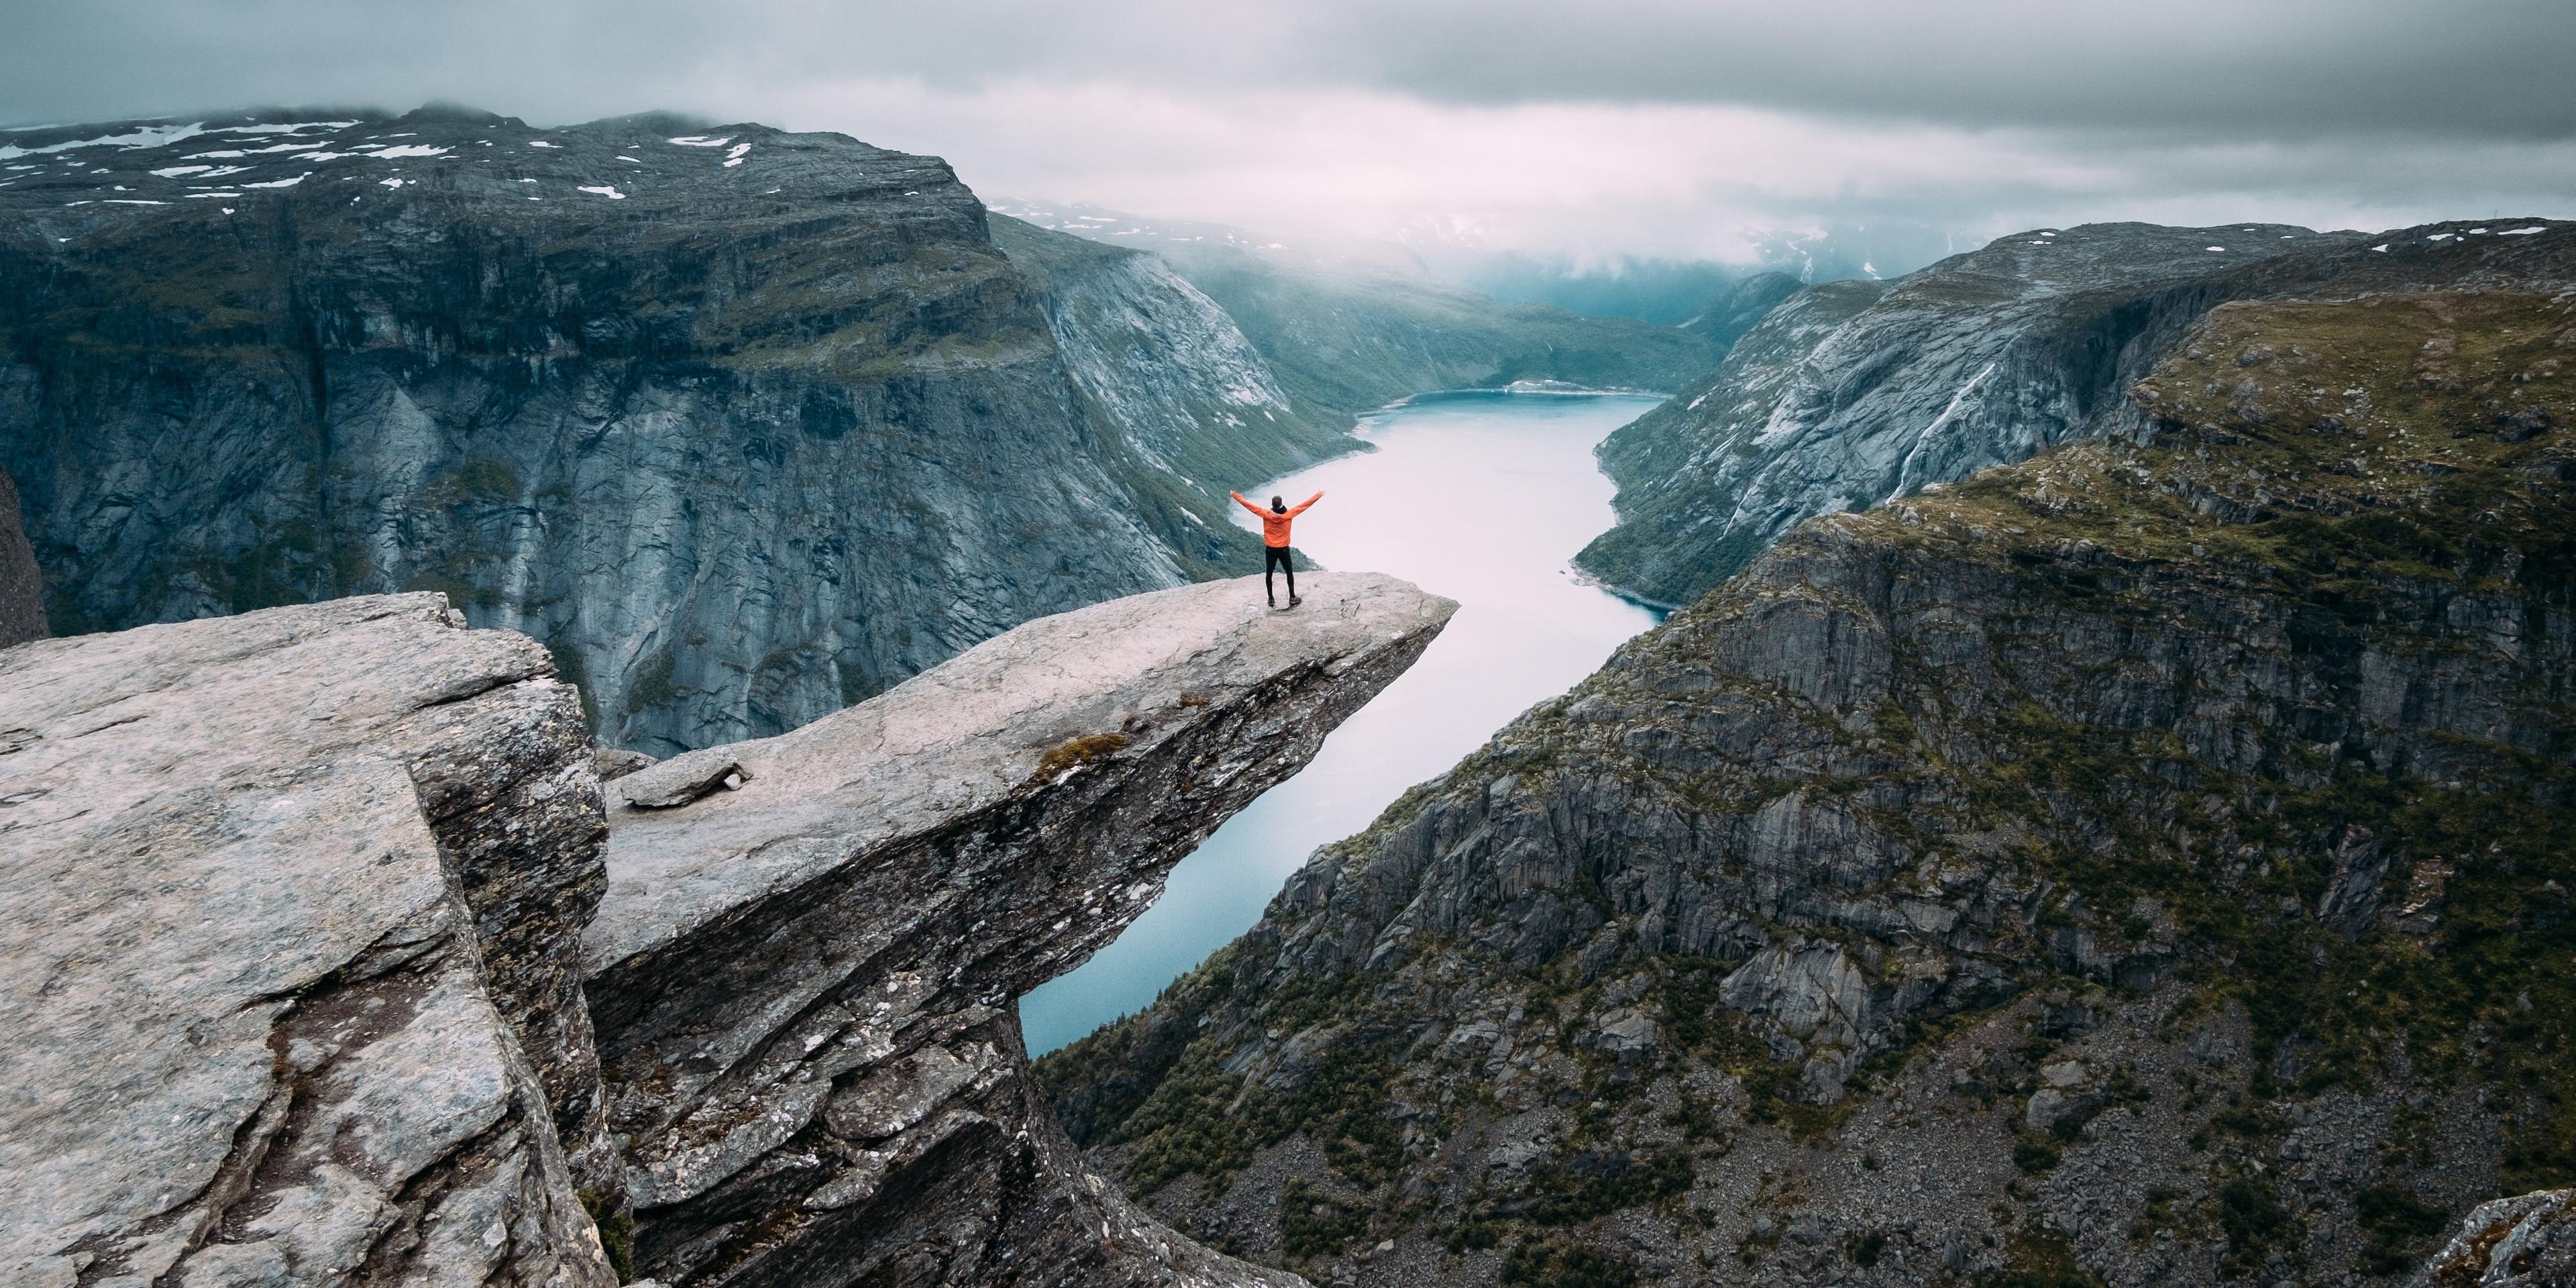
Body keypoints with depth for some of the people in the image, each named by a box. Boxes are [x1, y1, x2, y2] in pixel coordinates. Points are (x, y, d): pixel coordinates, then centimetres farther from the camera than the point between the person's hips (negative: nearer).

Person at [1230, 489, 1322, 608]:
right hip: (1284, 550, 0)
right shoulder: (1289, 514, -16)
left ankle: (1271, 599, 16)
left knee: (1268, 574, 13)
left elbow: (1248, 505, -8)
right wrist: (1318, 496, 3)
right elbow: (1305, 504, -7)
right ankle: (1292, 597, 17)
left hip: (1270, 550, 0)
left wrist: (1235, 496, 2)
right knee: (1289, 573, 16)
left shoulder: (1266, 514, -15)